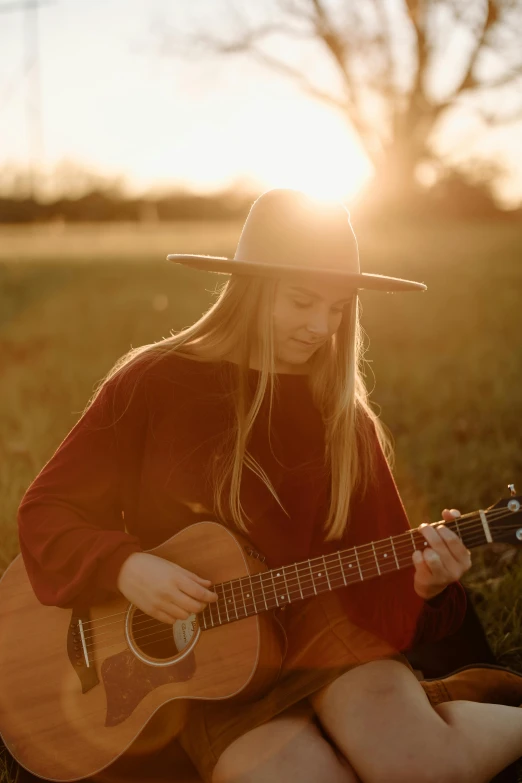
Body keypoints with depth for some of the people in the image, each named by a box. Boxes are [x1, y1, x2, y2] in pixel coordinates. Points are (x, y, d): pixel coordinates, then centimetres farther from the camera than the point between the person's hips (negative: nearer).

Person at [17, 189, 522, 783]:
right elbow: (46, 508, 0)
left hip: (326, 630, 1)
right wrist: (124, 567, -17)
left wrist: (423, 587, -17)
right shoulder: (153, 382, -4)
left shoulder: (344, 414, 4)